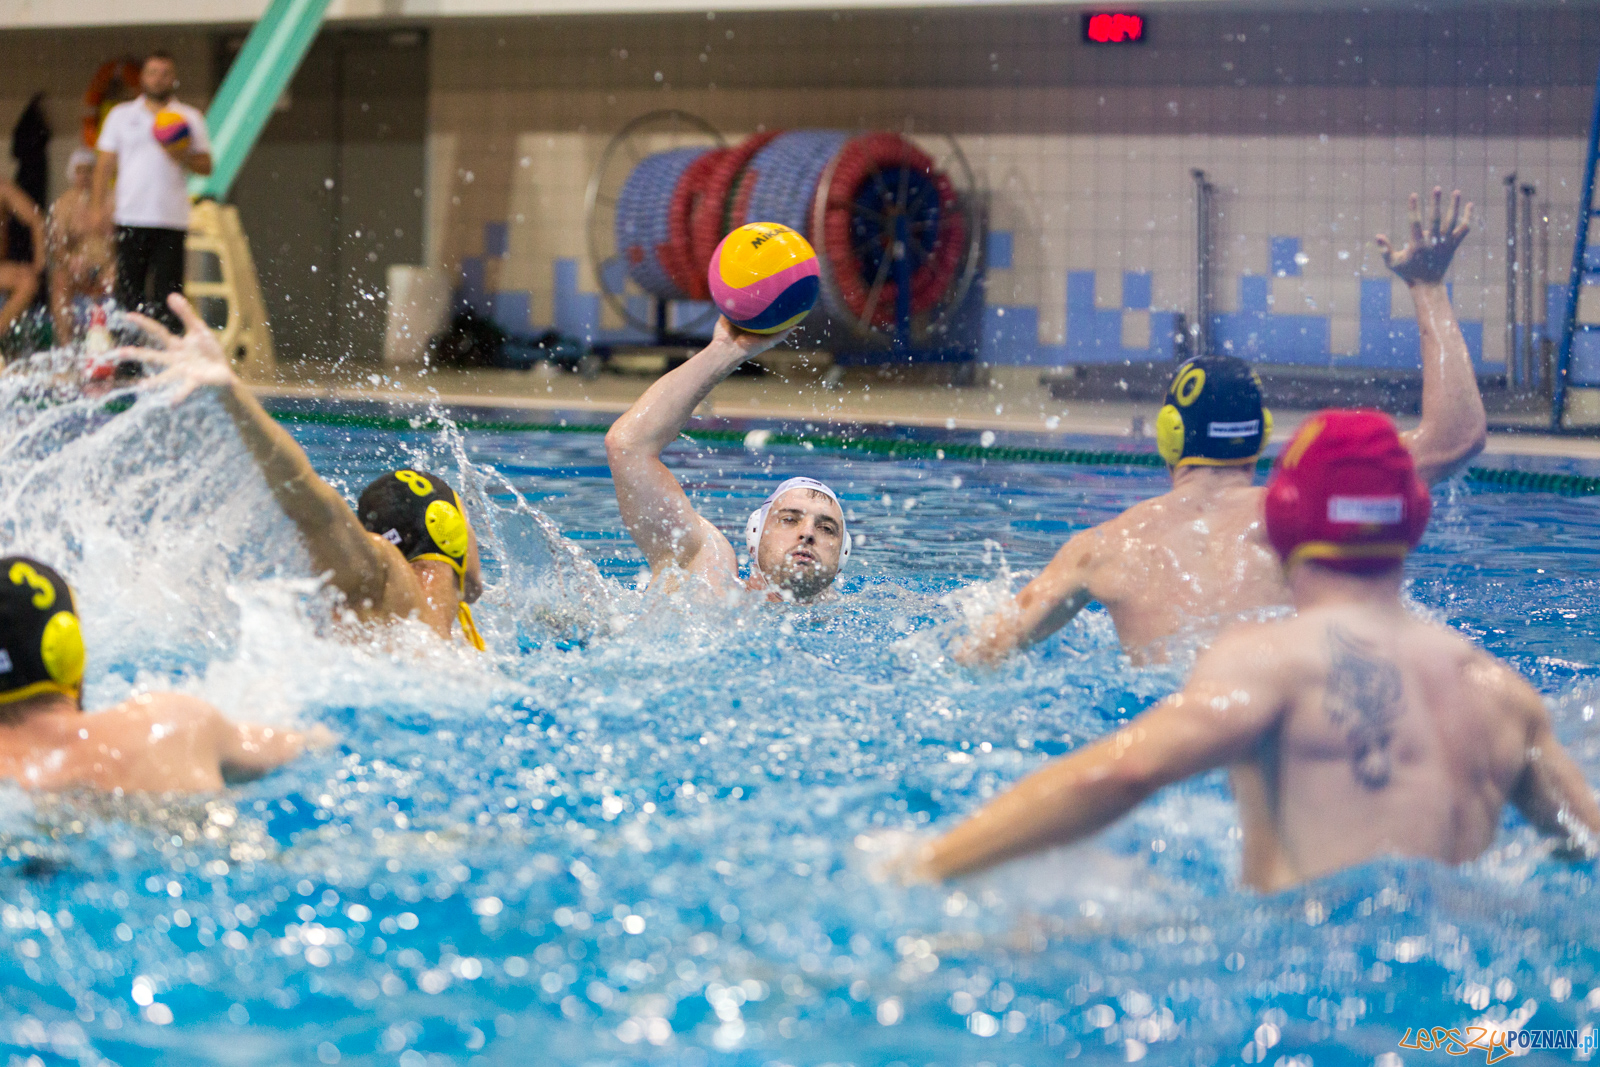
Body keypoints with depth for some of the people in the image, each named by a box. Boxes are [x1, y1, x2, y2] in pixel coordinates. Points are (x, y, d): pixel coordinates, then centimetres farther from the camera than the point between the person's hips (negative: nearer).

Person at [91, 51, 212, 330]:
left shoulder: (190, 118, 11)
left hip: (172, 220, -1)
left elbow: (206, 166, 9)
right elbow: (105, 164, 11)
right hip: (130, 217, 1)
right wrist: (98, 207, 1)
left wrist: (183, 157, -12)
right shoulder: (121, 115, 13)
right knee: (128, 289, -2)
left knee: (168, 291, -6)